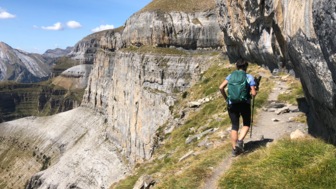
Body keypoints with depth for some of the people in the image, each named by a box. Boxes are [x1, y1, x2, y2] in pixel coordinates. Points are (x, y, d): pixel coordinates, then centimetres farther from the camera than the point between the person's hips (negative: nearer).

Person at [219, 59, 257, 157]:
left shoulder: (231, 76, 7)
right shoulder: (249, 77, 1)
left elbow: (221, 87, -5)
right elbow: (254, 93, -7)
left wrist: (226, 98, 7)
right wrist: (250, 95, 15)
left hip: (232, 104, 2)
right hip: (244, 104, -2)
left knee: (234, 126, 11)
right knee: (246, 124, 18)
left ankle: (234, 149, 12)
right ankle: (240, 141, -3)